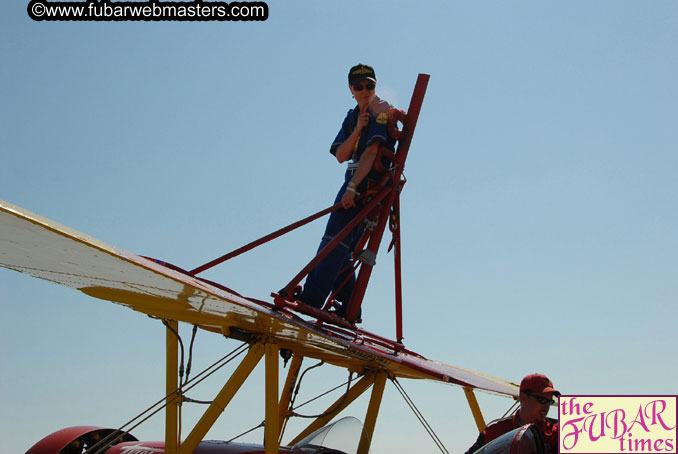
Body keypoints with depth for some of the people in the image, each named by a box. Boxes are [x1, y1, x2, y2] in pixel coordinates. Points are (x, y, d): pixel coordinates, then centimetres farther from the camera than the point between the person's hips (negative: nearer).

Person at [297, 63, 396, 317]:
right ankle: (349, 308, 10)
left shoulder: (381, 110, -6)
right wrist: (357, 130, -9)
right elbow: (340, 156, 7)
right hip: (354, 184, 9)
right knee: (340, 251, 7)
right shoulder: (352, 117, 19)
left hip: (369, 184, -9)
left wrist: (352, 187, -26)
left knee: (334, 241, -17)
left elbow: (371, 151, -19)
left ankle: (311, 300, -21)